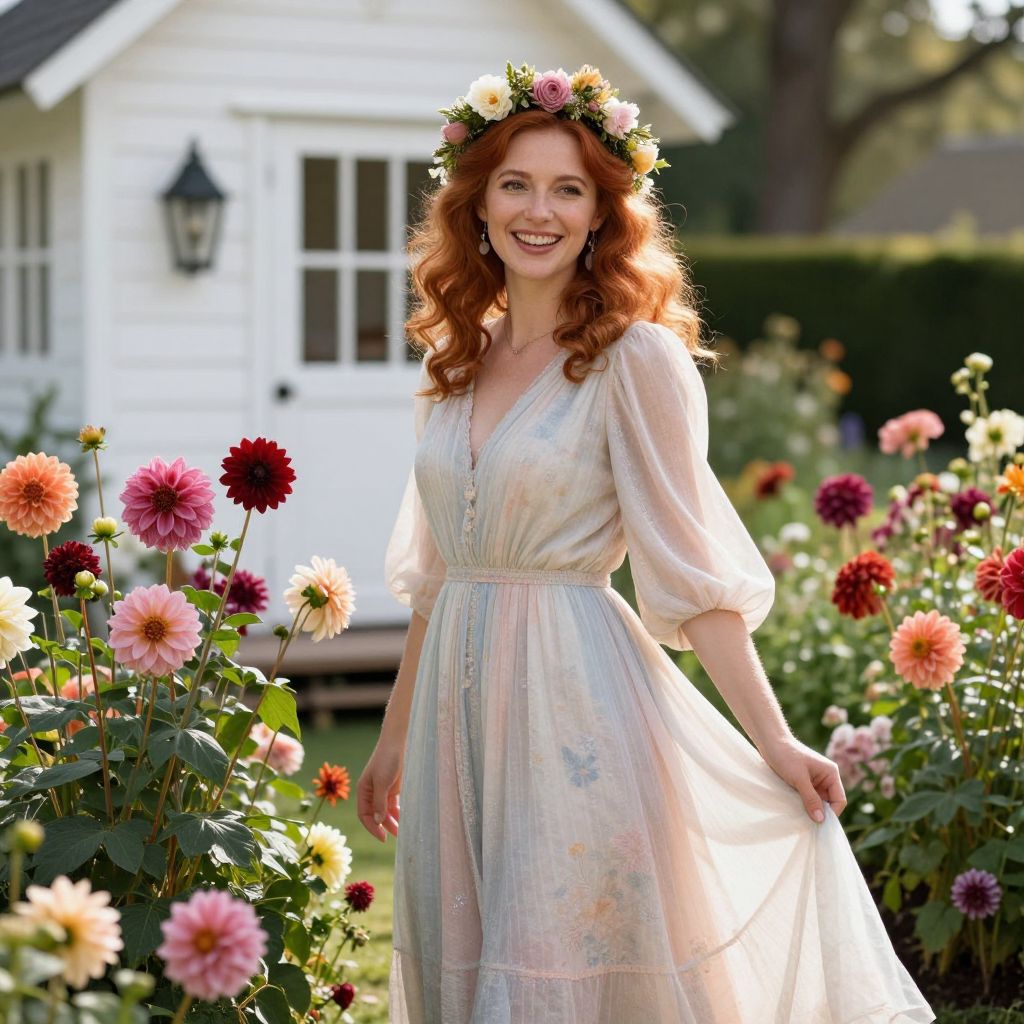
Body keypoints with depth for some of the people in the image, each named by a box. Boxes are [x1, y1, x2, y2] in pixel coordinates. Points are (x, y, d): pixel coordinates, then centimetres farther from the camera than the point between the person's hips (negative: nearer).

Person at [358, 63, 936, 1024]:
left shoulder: (634, 359, -8)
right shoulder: (455, 360, 11)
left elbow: (690, 570, -9)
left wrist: (773, 741, -14)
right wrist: (395, 737, 20)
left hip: (577, 705, -6)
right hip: (459, 707, 6)